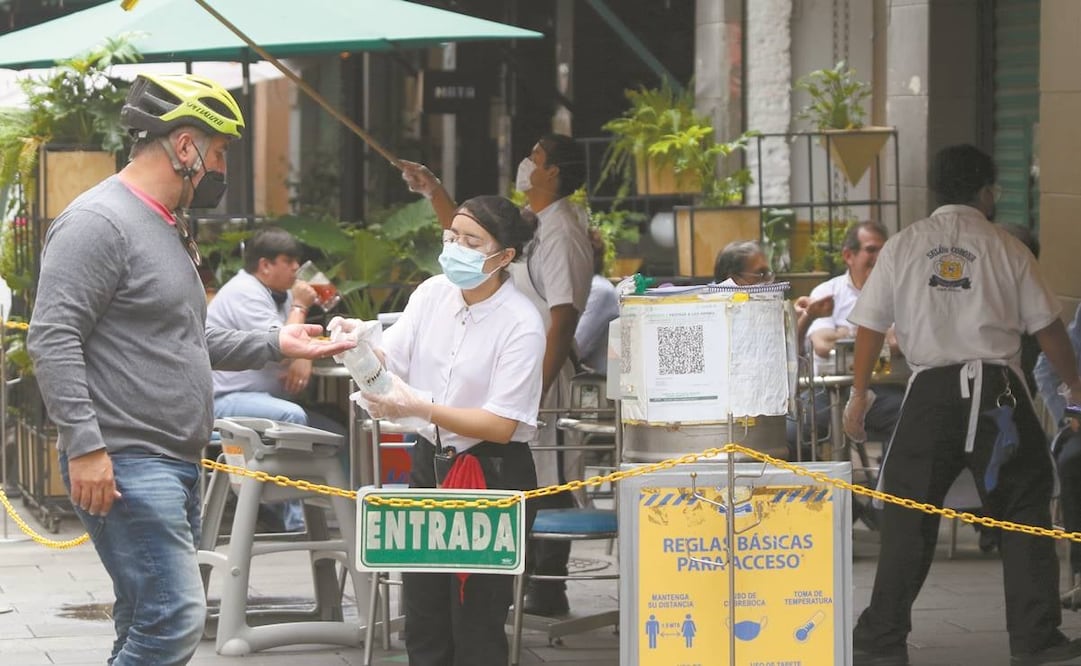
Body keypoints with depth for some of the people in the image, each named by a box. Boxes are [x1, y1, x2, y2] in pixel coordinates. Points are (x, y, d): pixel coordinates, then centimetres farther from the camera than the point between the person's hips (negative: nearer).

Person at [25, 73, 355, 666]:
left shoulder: (168, 228, 20)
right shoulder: (99, 221, -12)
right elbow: (53, 339, -20)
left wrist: (274, 345, 23)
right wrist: (84, 444, -25)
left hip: (177, 463, 11)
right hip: (123, 466, -11)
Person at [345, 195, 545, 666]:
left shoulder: (520, 324, -18)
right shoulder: (432, 294, 0)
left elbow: (501, 426, -21)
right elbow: (387, 362, -2)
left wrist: (419, 409, -29)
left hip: (492, 475, -6)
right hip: (430, 463, 6)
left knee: (475, 628, 0)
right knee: (422, 625, 13)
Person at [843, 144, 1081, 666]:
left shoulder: (904, 246, 5)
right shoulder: (1005, 249, 2)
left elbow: (870, 325, 6)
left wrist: (860, 392, 17)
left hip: (931, 390, 1)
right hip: (997, 390, -1)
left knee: (909, 518, 7)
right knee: (1024, 512, 9)